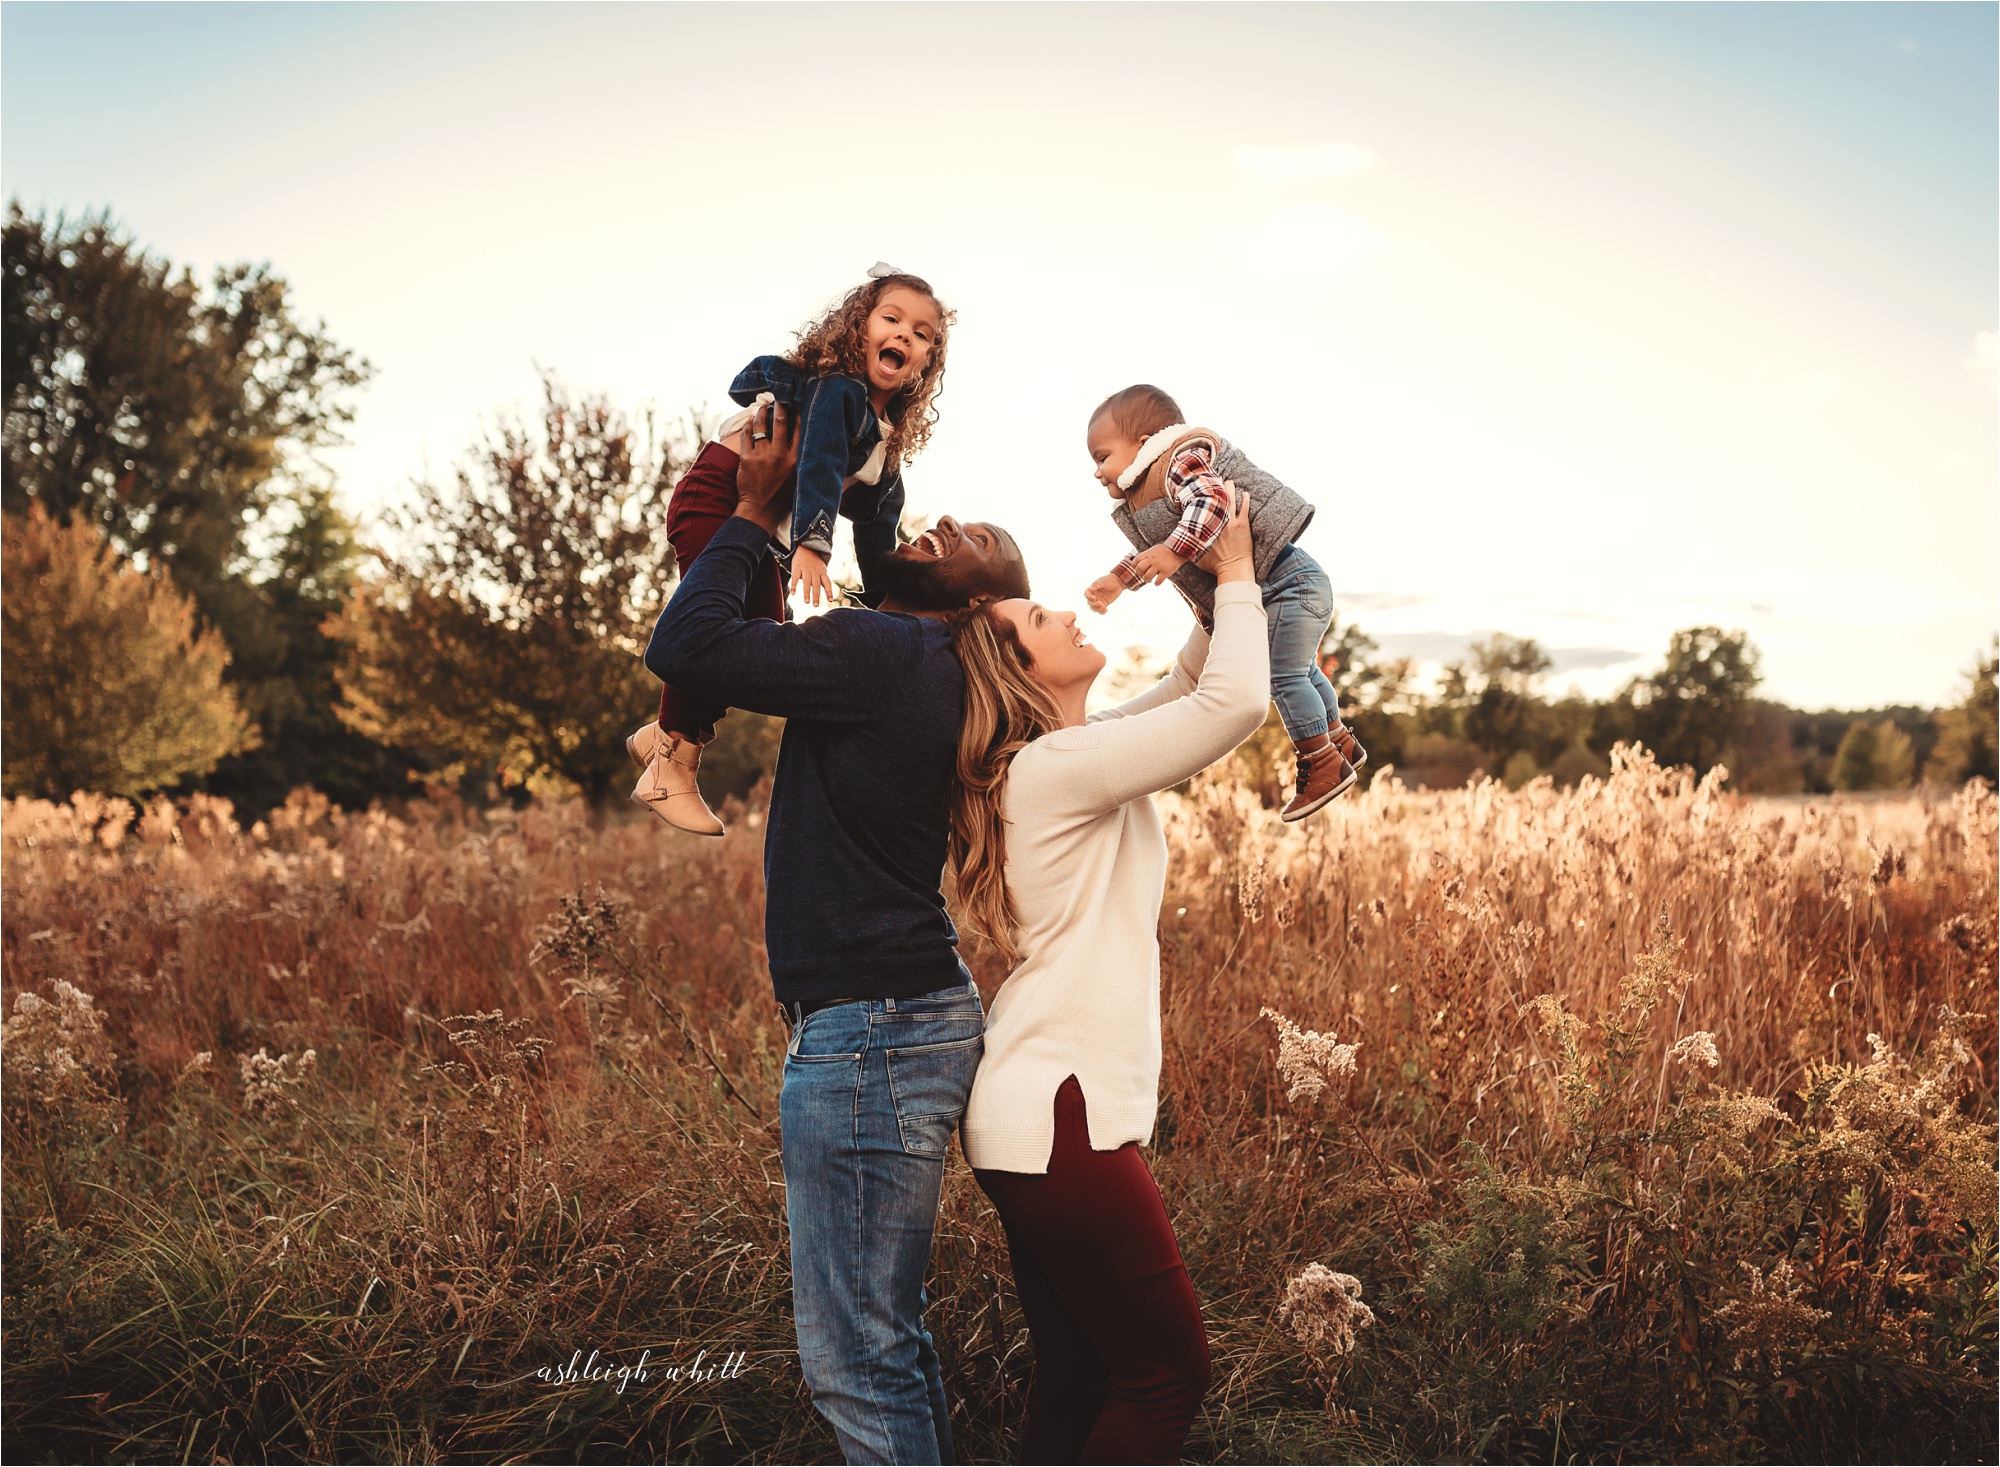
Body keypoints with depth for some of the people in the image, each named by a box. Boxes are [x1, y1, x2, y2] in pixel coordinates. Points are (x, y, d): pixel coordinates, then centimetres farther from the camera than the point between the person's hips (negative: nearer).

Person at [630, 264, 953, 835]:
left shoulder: (890, 440, 11)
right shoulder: (838, 389, -16)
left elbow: (877, 528, 17)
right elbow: (820, 462, -32)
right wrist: (812, 543, -46)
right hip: (714, 502, -9)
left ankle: (662, 735, 20)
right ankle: (673, 766, -11)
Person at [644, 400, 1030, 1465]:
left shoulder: (877, 652, -15)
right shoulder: (926, 670, 15)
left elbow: (683, 647, -15)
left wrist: (754, 510, -4)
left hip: (869, 1035, -11)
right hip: (901, 1017, 11)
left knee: (855, 1353, -4)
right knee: (886, 1334, 20)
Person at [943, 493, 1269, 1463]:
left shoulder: (1063, 761, 13)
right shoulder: (1060, 766, -15)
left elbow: (1191, 694, 21)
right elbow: (1235, 703, -20)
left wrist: (1223, 591, 8)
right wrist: (1236, 578, -5)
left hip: (1038, 1115, 10)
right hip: (1058, 1120, -10)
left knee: (1078, 1374, 14)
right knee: (1169, 1368, -1)